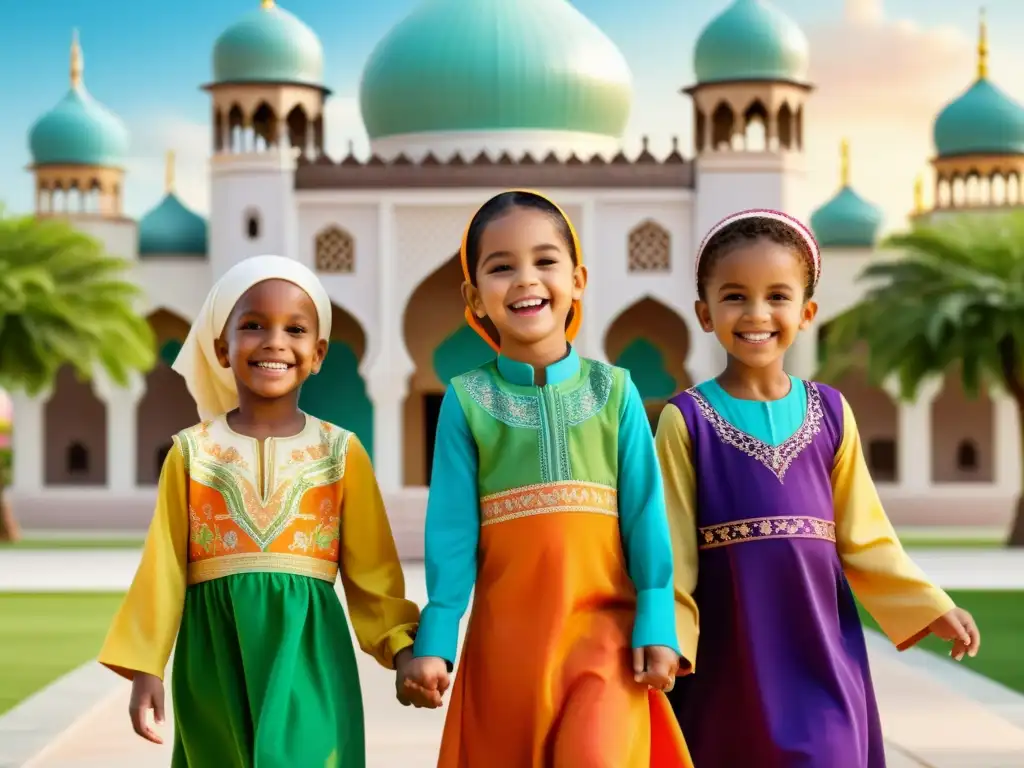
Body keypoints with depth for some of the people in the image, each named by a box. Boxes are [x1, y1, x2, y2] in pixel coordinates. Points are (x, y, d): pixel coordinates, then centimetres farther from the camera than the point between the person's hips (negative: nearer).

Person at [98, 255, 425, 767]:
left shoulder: (340, 452, 3)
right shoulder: (192, 452, 4)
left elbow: (370, 568, 1)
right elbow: (164, 566, 2)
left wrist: (400, 646, -10)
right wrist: (145, 667, -2)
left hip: (307, 651, -1)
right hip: (216, 653, 1)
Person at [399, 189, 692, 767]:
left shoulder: (614, 391, 2)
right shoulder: (467, 400, 2)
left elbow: (645, 515, 0)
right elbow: (452, 528, -2)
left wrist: (656, 625, -7)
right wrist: (435, 638, -8)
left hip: (602, 628, -1)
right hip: (505, 636, 1)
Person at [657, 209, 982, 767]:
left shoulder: (831, 413, 5)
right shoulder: (688, 420, -4)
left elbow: (864, 537, 9)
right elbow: (670, 552, -3)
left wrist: (927, 607, 4)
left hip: (821, 658, 2)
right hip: (727, 665, -2)